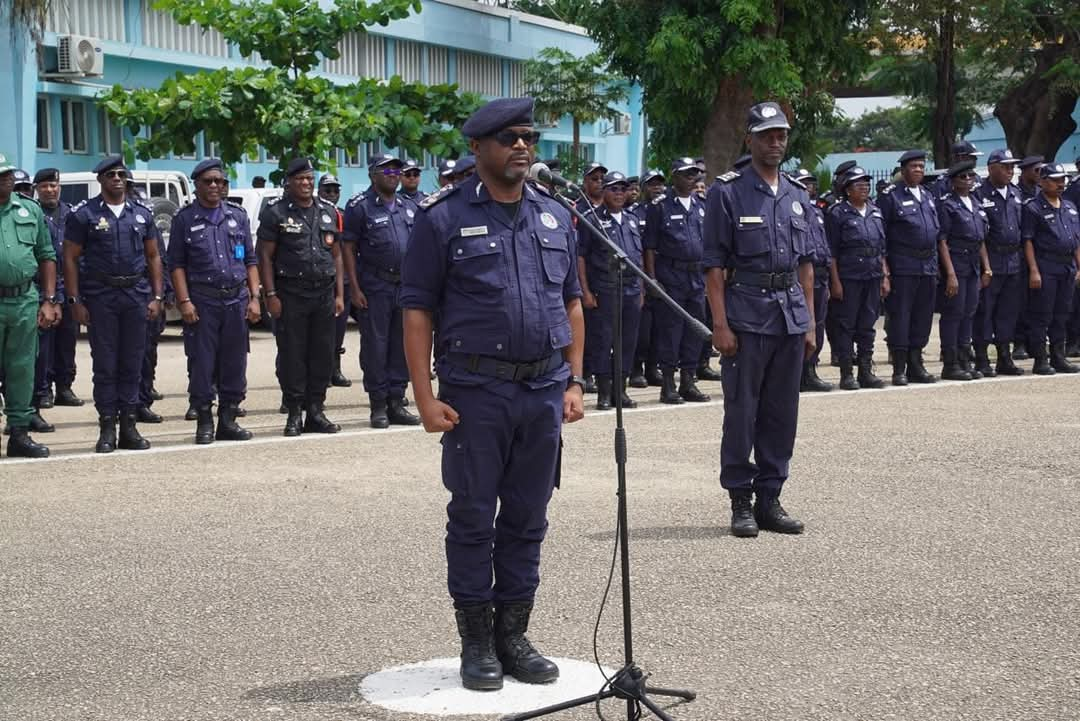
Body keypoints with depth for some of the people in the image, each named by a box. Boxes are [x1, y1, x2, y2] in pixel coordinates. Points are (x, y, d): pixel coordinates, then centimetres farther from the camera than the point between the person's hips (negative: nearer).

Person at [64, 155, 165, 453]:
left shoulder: (141, 214, 11)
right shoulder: (84, 214, 0)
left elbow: (153, 257, 14)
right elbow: (70, 258, -1)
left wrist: (157, 296, 5)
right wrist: (75, 300, -8)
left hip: (136, 295, 3)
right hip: (100, 297, -3)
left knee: (132, 364, 6)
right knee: (105, 365, 0)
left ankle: (128, 426, 13)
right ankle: (107, 429, 6)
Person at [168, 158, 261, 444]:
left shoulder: (237, 215, 12)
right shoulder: (185, 219, 3)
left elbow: (250, 260, 13)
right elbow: (176, 263, 0)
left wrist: (254, 297, 4)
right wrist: (184, 301, -9)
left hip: (236, 300, 3)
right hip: (201, 302, -3)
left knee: (234, 363, 6)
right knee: (201, 364, -1)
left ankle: (228, 421, 14)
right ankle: (204, 422, 7)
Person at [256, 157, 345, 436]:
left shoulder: (328, 212, 13)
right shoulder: (276, 212, -1)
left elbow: (336, 255, 15)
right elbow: (265, 256, -4)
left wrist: (339, 294, 8)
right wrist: (271, 295, -10)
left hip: (324, 294, 4)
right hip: (290, 295, -4)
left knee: (323, 355, 6)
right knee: (292, 355, -1)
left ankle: (315, 412, 14)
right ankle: (295, 413, 6)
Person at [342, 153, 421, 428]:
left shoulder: (409, 207, 14)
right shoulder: (360, 206, -2)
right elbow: (349, 248, -4)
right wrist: (355, 288, -11)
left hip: (406, 285, 5)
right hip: (375, 288, -5)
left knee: (402, 346, 7)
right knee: (375, 347, -2)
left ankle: (396, 403, 15)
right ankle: (378, 406, 5)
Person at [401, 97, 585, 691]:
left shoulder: (555, 217, 11)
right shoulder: (445, 217, -4)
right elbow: (416, 310, -5)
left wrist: (574, 382, 8)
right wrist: (425, 397, -11)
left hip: (544, 391, 5)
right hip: (476, 391, -4)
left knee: (527, 520, 11)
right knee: (473, 519, 4)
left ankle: (513, 636, 23)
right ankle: (477, 643, 15)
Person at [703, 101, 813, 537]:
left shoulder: (797, 196, 14)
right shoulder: (727, 191, -3)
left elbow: (806, 262, 17)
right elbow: (714, 263, -7)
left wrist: (809, 322, 12)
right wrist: (720, 324, -13)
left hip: (791, 315, 6)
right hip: (747, 314, -5)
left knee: (782, 413, 8)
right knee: (742, 411, -1)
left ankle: (769, 500, 17)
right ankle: (741, 502, 8)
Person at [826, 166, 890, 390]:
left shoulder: (875, 213, 14)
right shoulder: (837, 214, -4)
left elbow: (882, 248, 17)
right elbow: (831, 252, -7)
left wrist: (885, 277, 10)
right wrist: (835, 281, -12)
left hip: (873, 278, 5)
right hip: (848, 278, -5)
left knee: (867, 326, 9)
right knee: (846, 326, 0)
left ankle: (866, 371, 15)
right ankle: (846, 374, 4)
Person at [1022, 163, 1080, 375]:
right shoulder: (1033, 208, -5)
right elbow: (1028, 241, -10)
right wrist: (1034, 270, -16)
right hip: (1045, 269, -7)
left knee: (1061, 316, 11)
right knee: (1041, 316, -4)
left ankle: (1058, 357, 18)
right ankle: (1040, 361, 0)